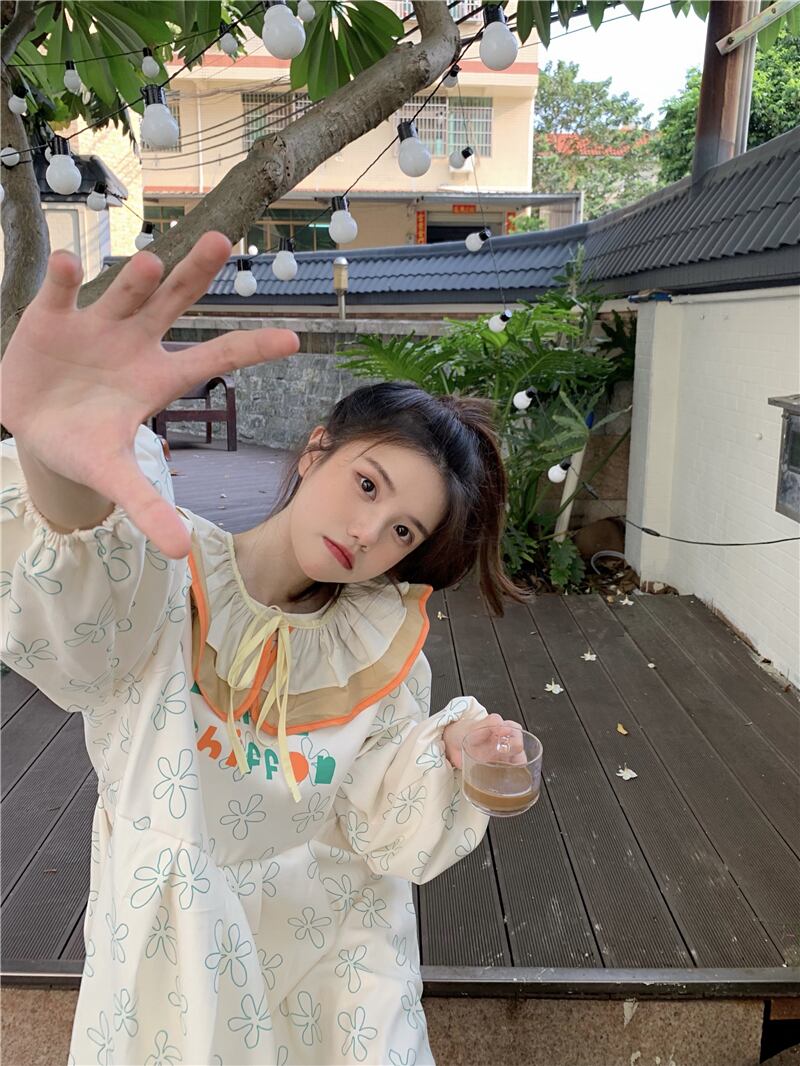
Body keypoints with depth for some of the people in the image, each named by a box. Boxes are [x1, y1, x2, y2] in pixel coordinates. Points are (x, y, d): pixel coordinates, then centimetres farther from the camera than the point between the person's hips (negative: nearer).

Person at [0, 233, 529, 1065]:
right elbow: (76, 600, -44)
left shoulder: (386, 651, -10)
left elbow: (382, 834, -7)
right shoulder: (166, 574, -19)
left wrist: (450, 753, -27)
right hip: (169, 960, -1)